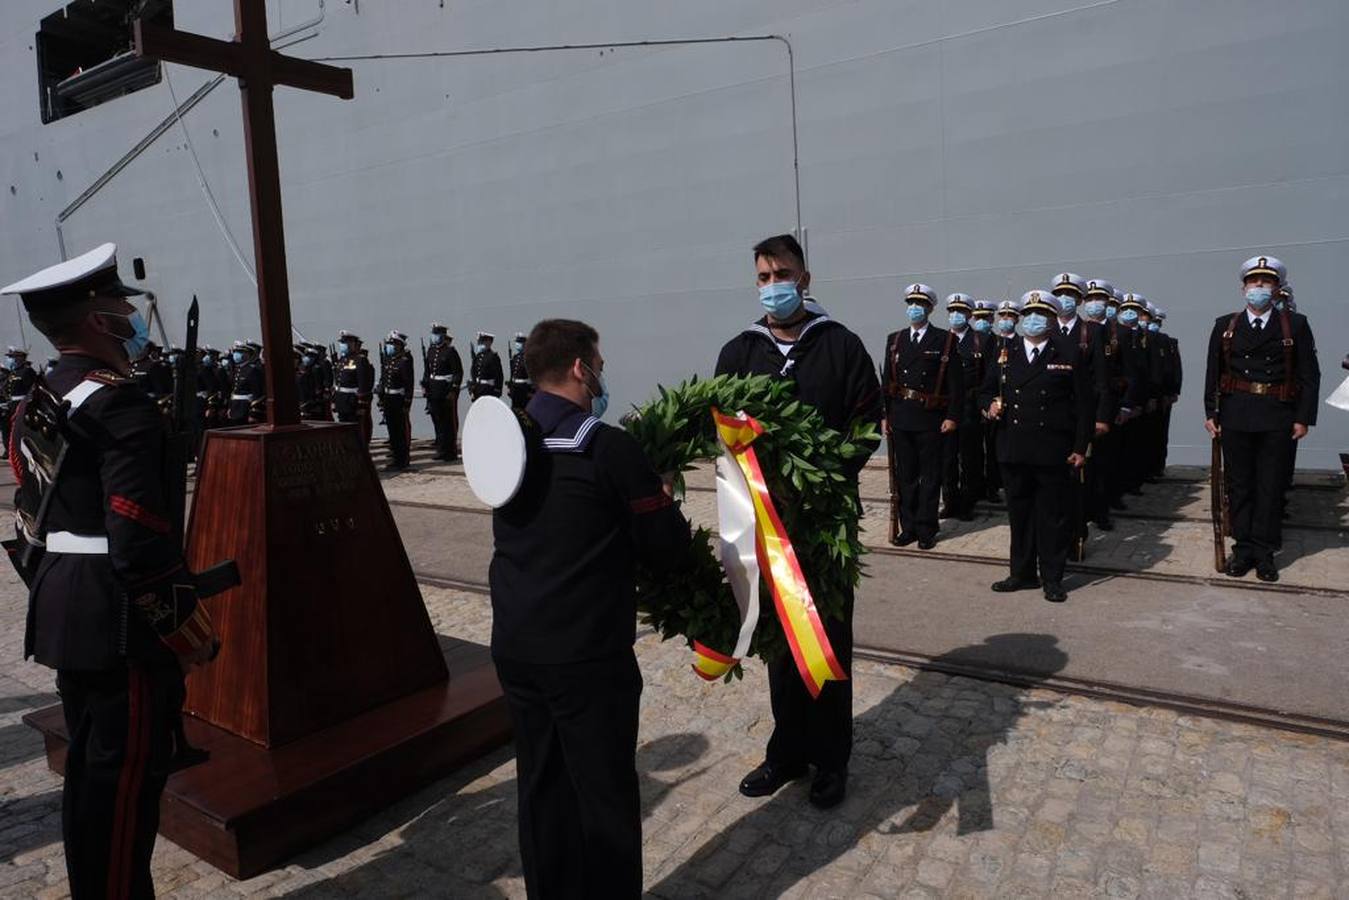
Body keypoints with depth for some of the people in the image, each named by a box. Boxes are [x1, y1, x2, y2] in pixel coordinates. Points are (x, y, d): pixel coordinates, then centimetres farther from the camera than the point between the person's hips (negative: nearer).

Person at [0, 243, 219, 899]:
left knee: (89, 768, 20)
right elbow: (139, 536, -24)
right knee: (126, 776, 1)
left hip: (64, 611, 10)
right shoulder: (119, 403, -18)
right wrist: (187, 626, -16)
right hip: (122, 620, -10)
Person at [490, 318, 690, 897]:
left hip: (515, 647, 7)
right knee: (605, 794, 9)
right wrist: (663, 503, 8)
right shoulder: (609, 447, -17)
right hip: (588, 654, -6)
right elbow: (667, 551, -12)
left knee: (541, 787, 19)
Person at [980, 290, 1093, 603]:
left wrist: (1080, 447, -4)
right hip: (1013, 450, 3)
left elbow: (1084, 404, 1)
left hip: (1053, 452, -3)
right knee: (1019, 513, 11)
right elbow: (986, 390, 18)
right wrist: (990, 404, -6)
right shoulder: (1006, 352, 9)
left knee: (1053, 516, 4)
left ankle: (1052, 579, 16)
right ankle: (1023, 573, 24)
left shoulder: (1067, 352, 1)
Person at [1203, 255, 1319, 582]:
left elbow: (1309, 375, 2)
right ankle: (1243, 548, 15)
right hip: (1235, 417, 1)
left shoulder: (1296, 325, 4)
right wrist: (1210, 413, 2)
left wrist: (1303, 418, -4)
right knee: (1239, 484, 6)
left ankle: (1264, 552, 13)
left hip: (1276, 418, -1)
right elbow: (1212, 373, 8)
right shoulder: (1225, 325, 7)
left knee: (1271, 486, 4)